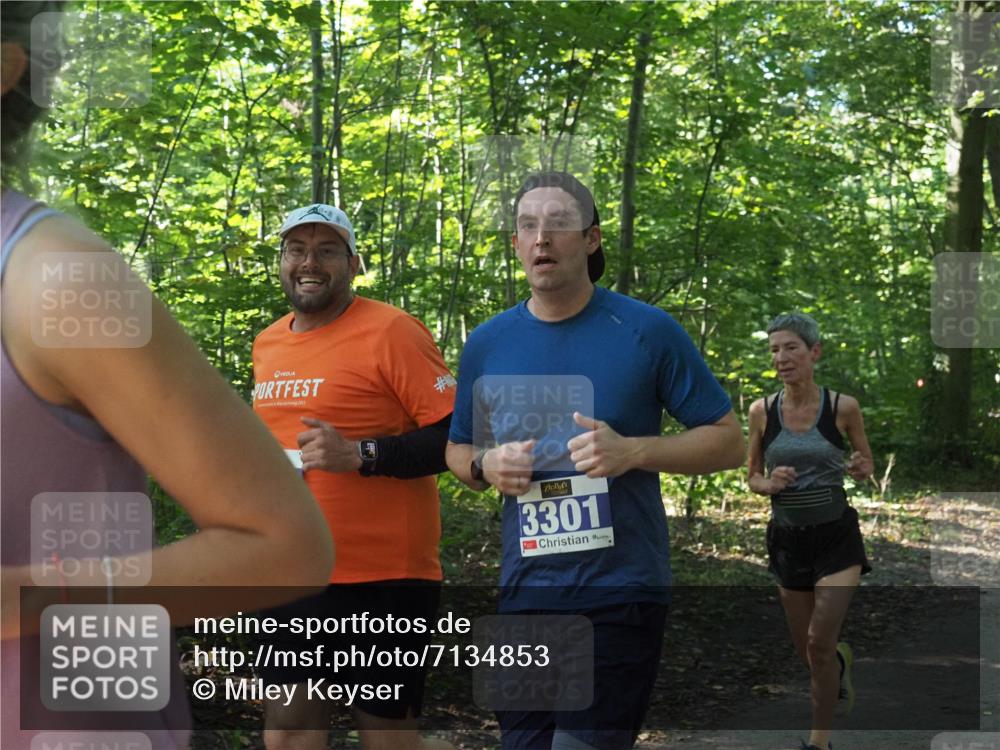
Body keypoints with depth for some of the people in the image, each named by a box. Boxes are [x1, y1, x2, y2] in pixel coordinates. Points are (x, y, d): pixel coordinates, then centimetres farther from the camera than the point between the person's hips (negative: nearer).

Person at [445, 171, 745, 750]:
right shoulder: (487, 344, 5)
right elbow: (457, 451, 18)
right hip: (526, 591, 4)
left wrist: (634, 451, -18)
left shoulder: (646, 331, -6)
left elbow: (729, 441, -2)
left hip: (621, 591, -4)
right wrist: (486, 466, -6)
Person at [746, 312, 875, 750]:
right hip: (787, 538, 3)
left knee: (819, 642, -11)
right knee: (804, 648, 13)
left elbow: (867, 464, 7)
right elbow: (751, 476, 7)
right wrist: (769, 485, -15)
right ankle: (841, 662, 49)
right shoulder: (761, 411, -4)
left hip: (836, 537, -3)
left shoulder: (843, 407, -8)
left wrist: (862, 471, -16)